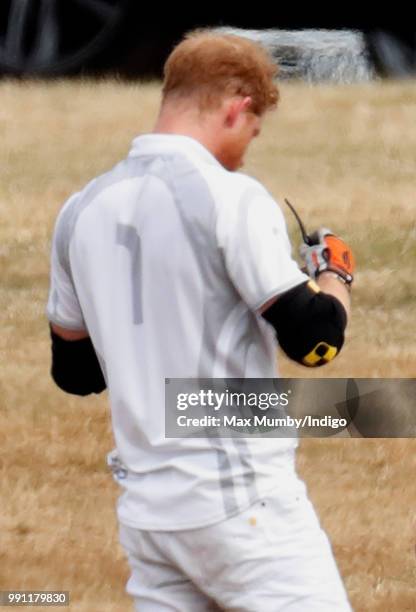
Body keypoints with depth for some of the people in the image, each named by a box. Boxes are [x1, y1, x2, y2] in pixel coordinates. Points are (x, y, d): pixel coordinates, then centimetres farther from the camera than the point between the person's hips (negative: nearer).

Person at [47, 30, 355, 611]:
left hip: (146, 509, 7)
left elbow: (76, 372, 17)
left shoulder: (82, 210, 9)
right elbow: (314, 339, -11)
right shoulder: (231, 198, -11)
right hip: (242, 507, -7)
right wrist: (335, 275, 8)